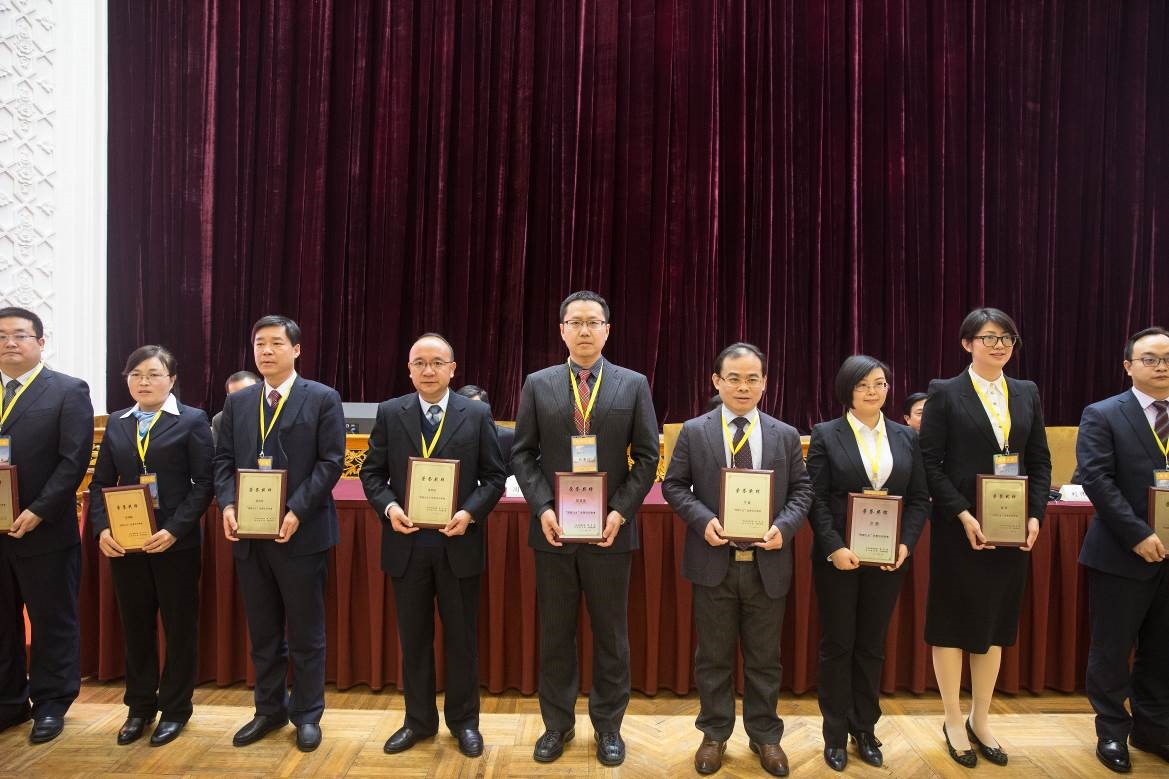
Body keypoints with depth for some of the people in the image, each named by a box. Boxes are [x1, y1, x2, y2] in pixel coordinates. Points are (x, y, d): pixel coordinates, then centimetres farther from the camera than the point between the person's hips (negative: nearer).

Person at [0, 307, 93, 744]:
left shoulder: (69, 391, -3)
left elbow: (74, 461, -10)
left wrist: (38, 512, -17)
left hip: (45, 531, -4)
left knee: (52, 623, 8)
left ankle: (50, 704, 23)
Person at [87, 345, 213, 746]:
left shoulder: (192, 420, -4)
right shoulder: (116, 423, 10)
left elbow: (203, 483, -9)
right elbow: (100, 482, 9)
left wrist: (174, 530, -18)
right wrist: (101, 529, -6)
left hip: (175, 543, -4)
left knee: (179, 627, 8)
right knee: (135, 626, 13)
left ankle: (175, 709, 23)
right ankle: (140, 706, 29)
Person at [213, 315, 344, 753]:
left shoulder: (323, 399, -4)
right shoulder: (237, 402, 12)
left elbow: (331, 462, -10)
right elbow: (224, 460, 10)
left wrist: (297, 511, -19)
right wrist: (228, 505, -8)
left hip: (301, 532, -4)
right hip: (249, 534, 5)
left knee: (306, 633, 7)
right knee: (262, 632, 16)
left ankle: (307, 715, 23)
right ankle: (269, 710, 32)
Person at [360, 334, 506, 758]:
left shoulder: (477, 414, -1)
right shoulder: (389, 413, 3)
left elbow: (494, 476, -1)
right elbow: (372, 472, 4)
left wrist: (470, 513, -16)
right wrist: (388, 507, -14)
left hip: (458, 543, -1)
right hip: (407, 543, 2)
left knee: (461, 638, 10)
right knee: (413, 638, 14)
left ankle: (464, 721, 28)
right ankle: (419, 720, 32)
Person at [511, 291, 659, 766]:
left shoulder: (634, 385, 2)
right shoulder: (538, 385, 4)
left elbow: (647, 457, 0)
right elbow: (523, 454, 3)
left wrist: (621, 511, -10)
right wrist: (542, 508, -9)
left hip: (610, 530, 0)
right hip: (553, 529, 1)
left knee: (611, 635, 11)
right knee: (555, 634, 12)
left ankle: (608, 726, 28)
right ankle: (557, 724, 29)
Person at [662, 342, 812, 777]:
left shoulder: (786, 435, 5)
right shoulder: (694, 432, 0)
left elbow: (801, 491, 5)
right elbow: (674, 485, 0)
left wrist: (784, 526, -13)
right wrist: (703, 520, -16)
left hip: (767, 564, 1)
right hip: (714, 562, -1)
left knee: (764, 658, 14)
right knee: (714, 656, 12)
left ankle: (765, 736, 32)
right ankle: (714, 735, 29)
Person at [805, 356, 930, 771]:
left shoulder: (906, 437, 7)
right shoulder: (826, 435, -3)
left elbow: (919, 498, 6)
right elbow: (816, 499, -7)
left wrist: (906, 544, -8)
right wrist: (834, 548, -17)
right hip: (838, 557, -3)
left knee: (872, 646, 13)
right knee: (837, 646, 7)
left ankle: (865, 729, 28)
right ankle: (835, 734, 21)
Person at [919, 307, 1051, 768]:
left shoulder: (1027, 393, 9)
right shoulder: (945, 393, -5)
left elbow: (1040, 461, 9)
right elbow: (930, 463, -9)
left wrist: (1035, 515, -4)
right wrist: (964, 516, -17)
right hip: (959, 528, -4)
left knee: (996, 623, 13)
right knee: (952, 621, 6)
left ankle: (980, 720, 28)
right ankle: (953, 722, 21)